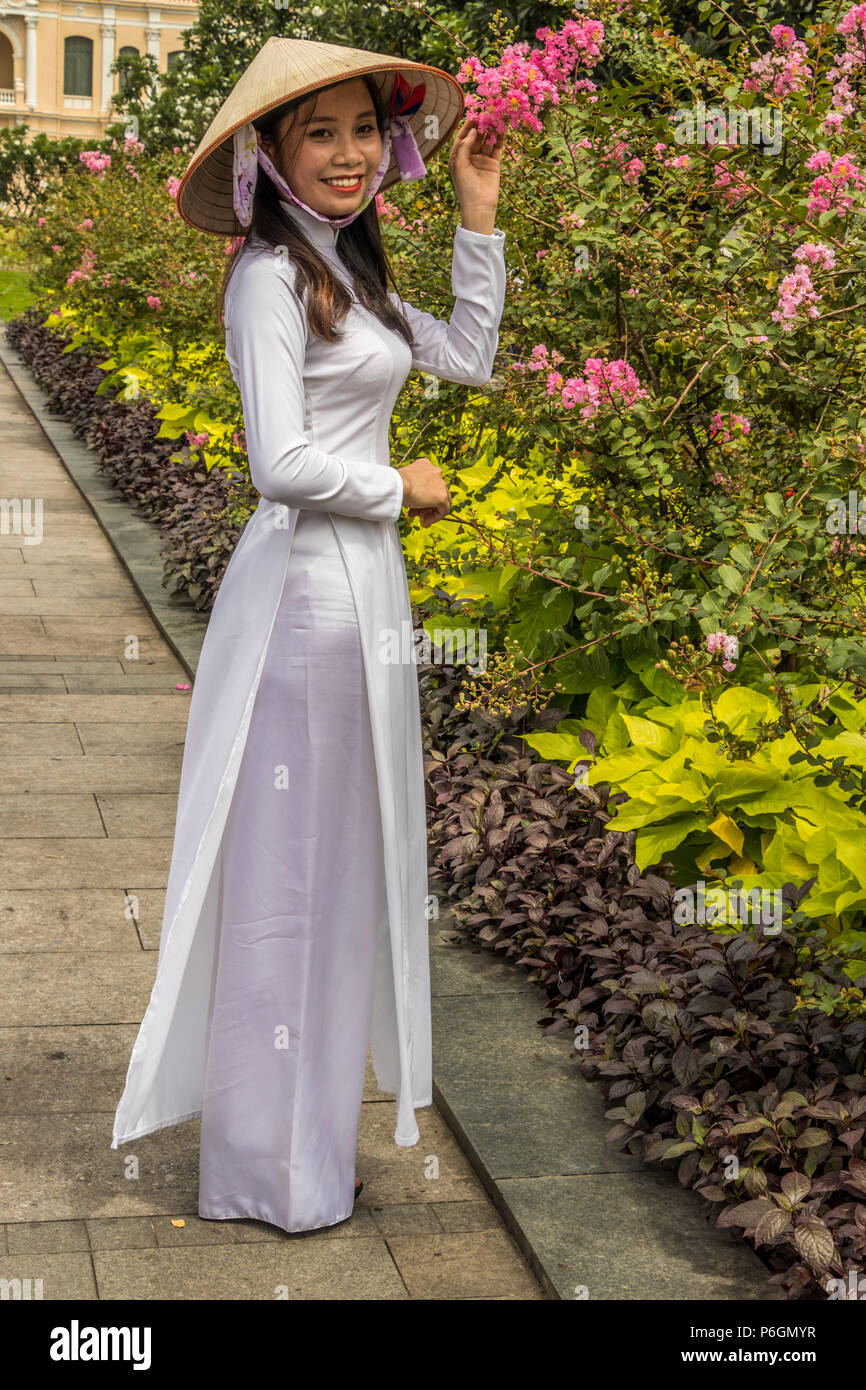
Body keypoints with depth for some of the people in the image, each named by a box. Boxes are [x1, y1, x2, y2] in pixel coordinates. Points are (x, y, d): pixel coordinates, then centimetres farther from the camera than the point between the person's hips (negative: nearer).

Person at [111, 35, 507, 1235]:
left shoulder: (348, 272, 14)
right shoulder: (270, 275, -14)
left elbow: (470, 358, 19)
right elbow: (284, 464, -22)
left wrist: (478, 216, 15)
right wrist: (401, 490, -8)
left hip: (360, 592, 9)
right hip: (306, 588, -9)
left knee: (337, 856, 16)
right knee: (285, 865, 0)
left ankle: (304, 1124, 31)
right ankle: (270, 1161, 13)